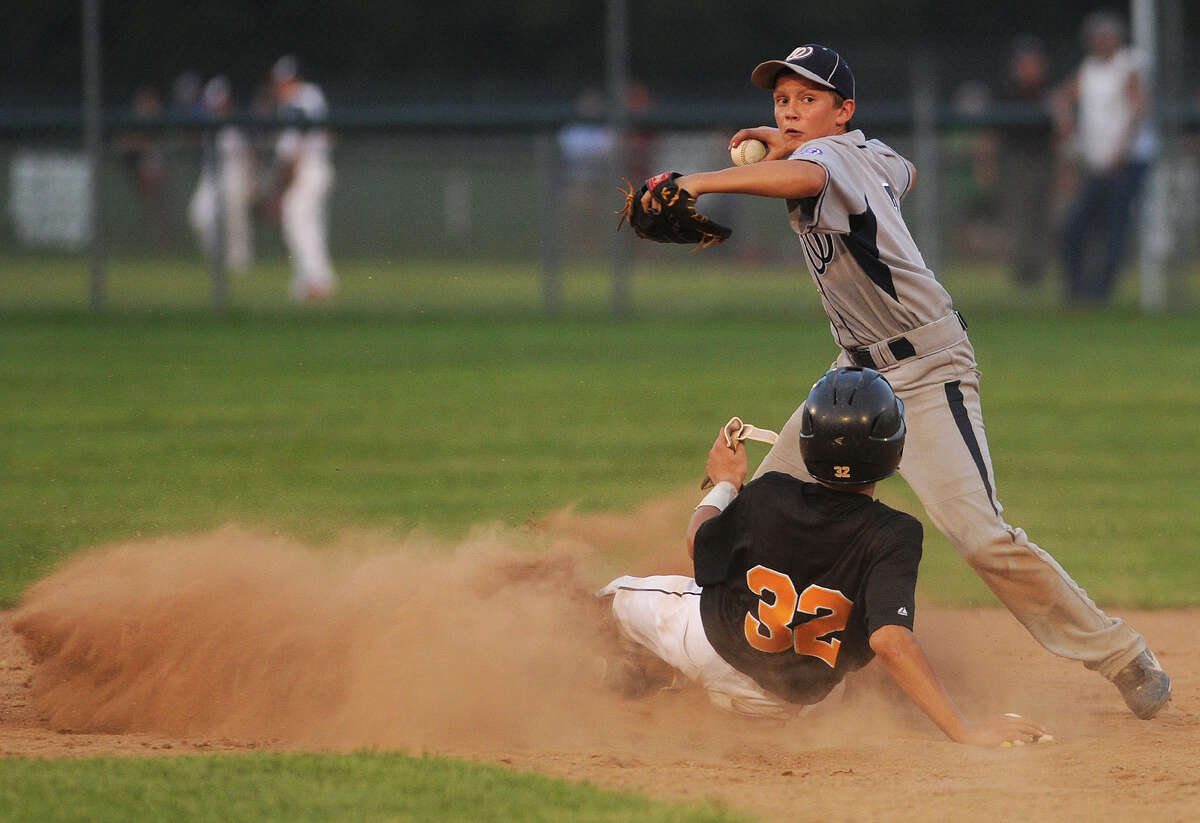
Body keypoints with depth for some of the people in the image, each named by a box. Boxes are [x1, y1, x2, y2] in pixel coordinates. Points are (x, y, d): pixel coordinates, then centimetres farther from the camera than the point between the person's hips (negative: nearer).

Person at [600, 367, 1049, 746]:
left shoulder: (769, 495, -23)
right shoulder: (892, 535, -30)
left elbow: (699, 544, -2)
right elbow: (891, 640, -41)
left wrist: (724, 485, 18)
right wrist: (964, 731, -44)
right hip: (788, 701, 1)